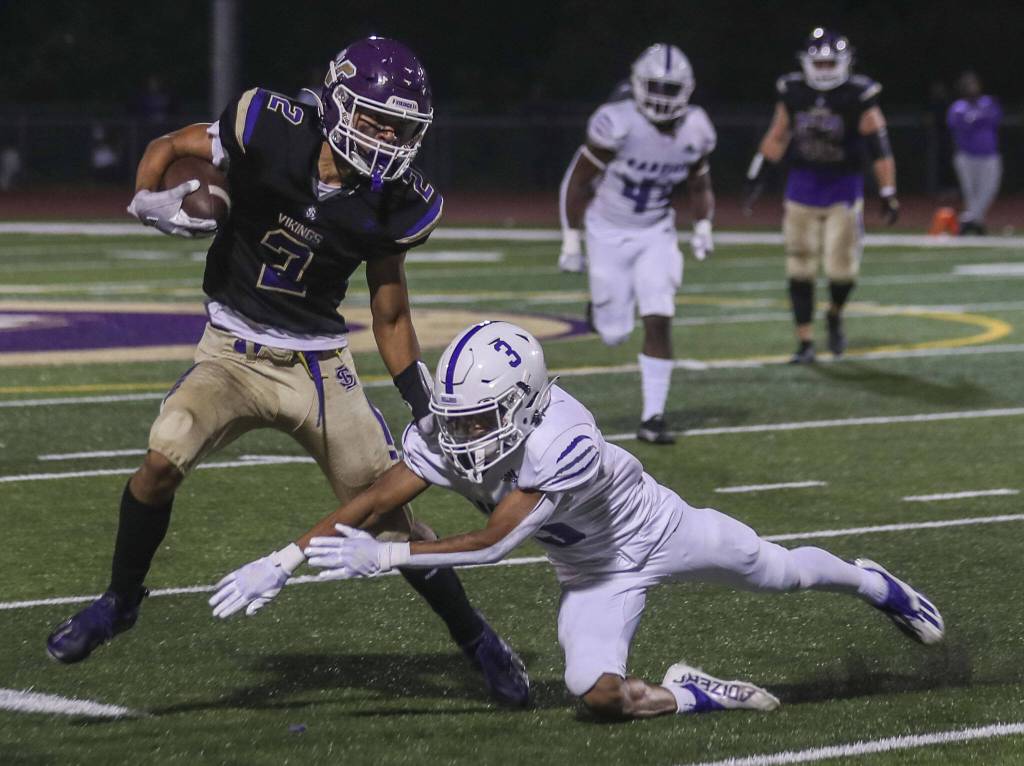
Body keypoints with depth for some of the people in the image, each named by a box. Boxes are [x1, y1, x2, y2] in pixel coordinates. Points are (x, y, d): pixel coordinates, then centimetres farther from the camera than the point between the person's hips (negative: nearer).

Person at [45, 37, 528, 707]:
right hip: (234, 351, -1)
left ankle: (477, 639, 20)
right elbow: (166, 146, 0)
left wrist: (425, 406, -1)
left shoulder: (393, 208, -7)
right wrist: (151, 203, -20)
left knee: (386, 511, -2)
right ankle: (120, 601, 1)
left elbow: (391, 316, 5)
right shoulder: (268, 131, -15)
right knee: (164, 459, -25)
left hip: (319, 363, 1)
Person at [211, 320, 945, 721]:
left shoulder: (562, 444, -44)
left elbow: (493, 543, -41)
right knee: (600, 693, -17)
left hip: (658, 530, -4)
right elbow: (370, 503, -23)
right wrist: (284, 560, -31)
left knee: (781, 571, 19)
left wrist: (383, 556, -44)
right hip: (593, 575, 4)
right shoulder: (449, 433, -25)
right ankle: (694, 694, 13)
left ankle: (871, 582, 51)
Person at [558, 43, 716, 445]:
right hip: (609, 233, -2)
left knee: (658, 322, -11)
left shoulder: (695, 131, -10)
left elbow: (699, 184, 8)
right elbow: (578, 181, -13)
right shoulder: (617, 124, -24)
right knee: (614, 335, 2)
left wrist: (703, 226, -9)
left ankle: (653, 418, -3)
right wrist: (571, 241, -12)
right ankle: (600, 307, 41)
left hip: (656, 234, 3)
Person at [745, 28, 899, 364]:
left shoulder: (858, 97, -10)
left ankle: (835, 315, 27)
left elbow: (880, 149, -10)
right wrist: (757, 173, 12)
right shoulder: (793, 93, 1)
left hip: (843, 189, -3)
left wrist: (888, 194, -13)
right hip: (802, 185, 3)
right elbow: (777, 138, 13)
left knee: (842, 267, -6)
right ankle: (805, 342, 9)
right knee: (800, 269, 1)